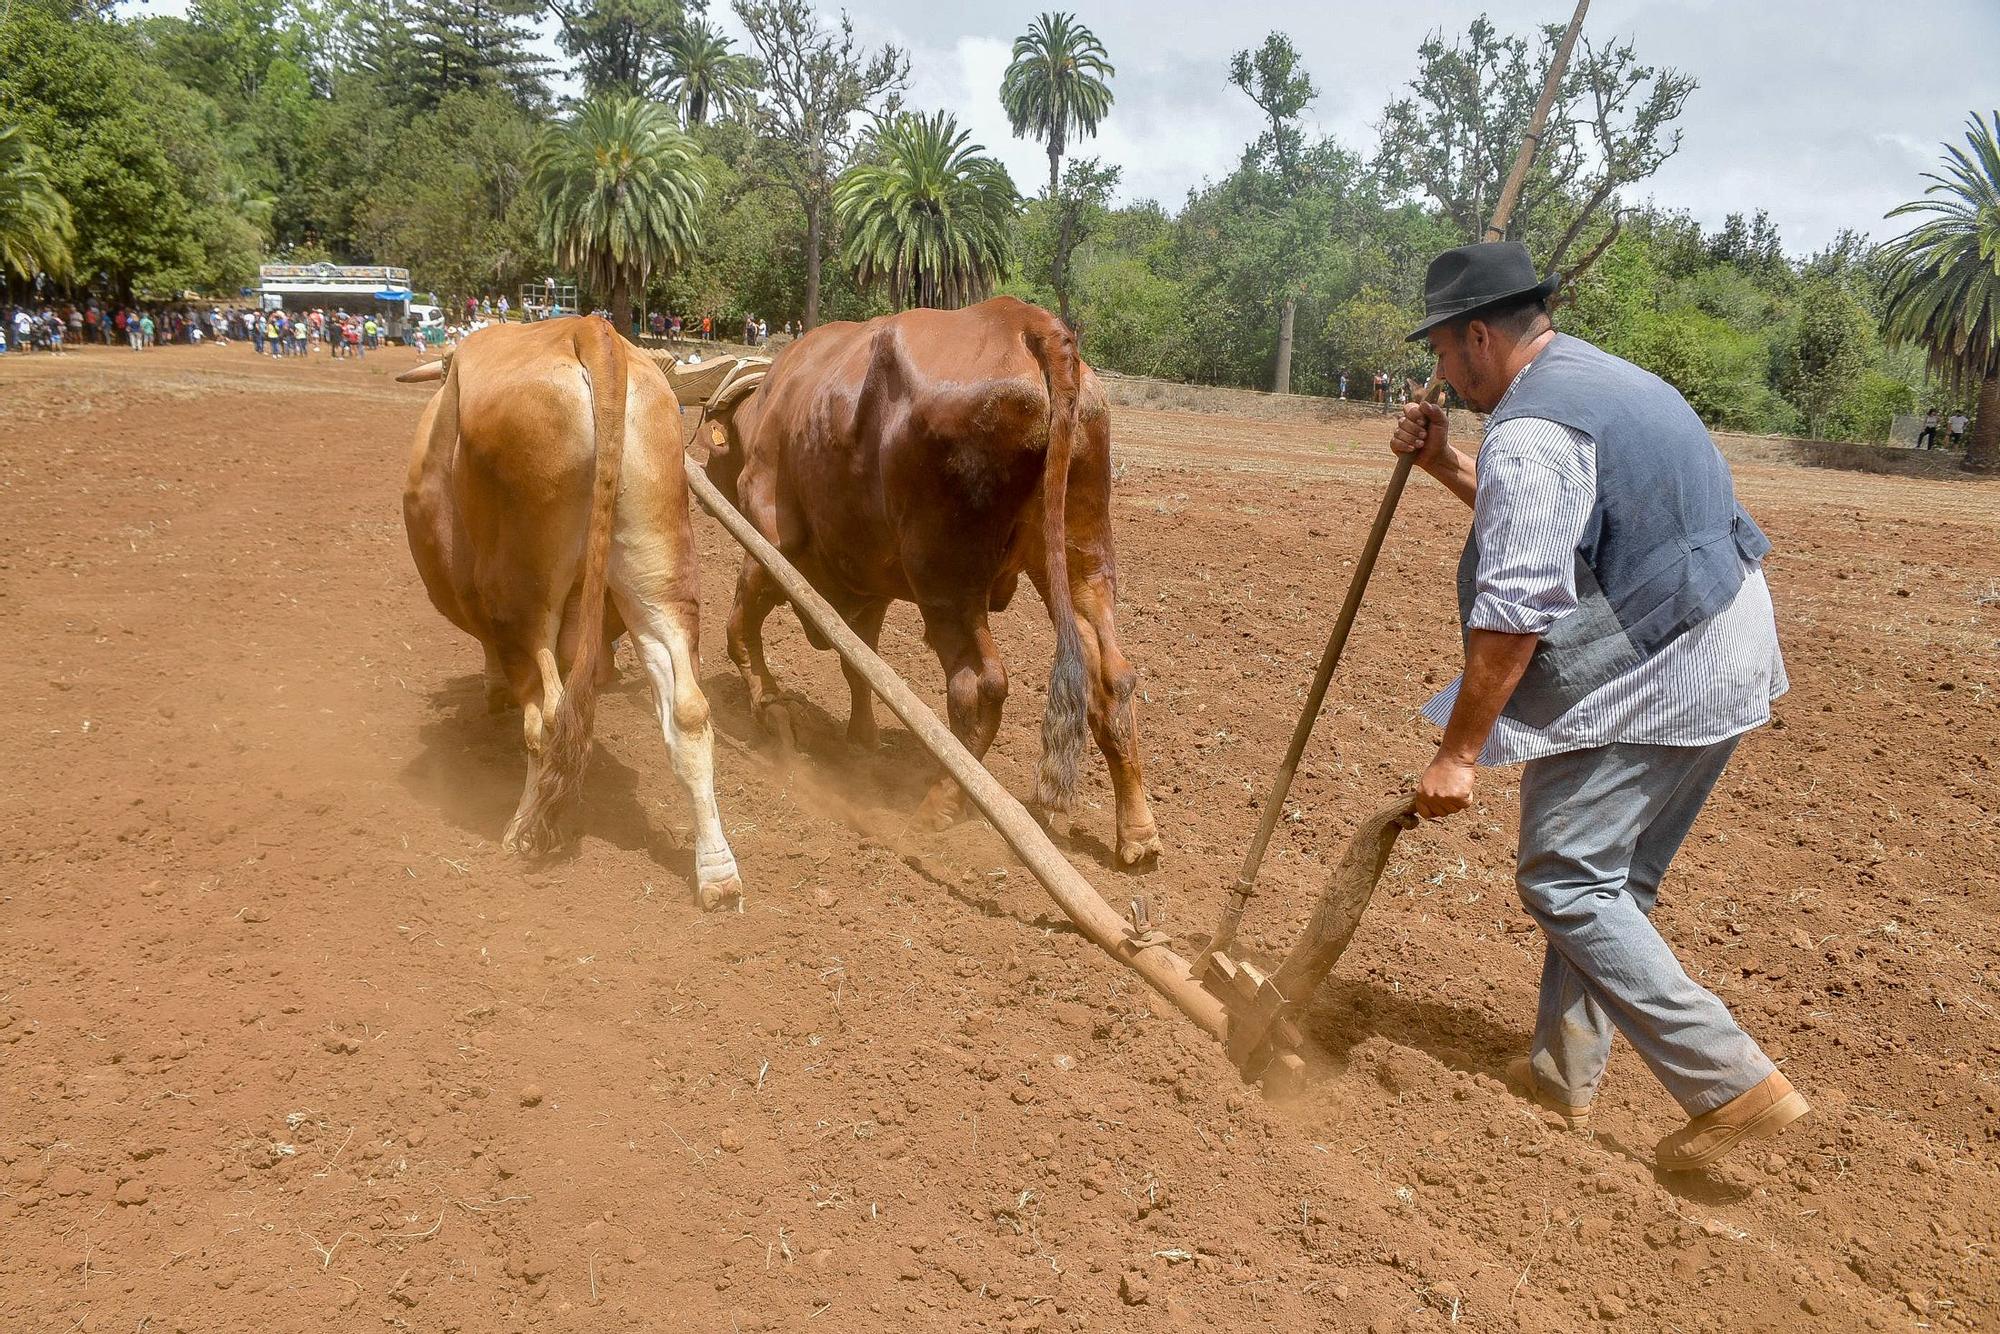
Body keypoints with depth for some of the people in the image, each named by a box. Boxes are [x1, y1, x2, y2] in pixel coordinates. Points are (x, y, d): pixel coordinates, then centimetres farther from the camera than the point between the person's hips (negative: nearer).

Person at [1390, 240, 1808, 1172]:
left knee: (1564, 879, -5)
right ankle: (1565, 1071, 26)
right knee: (1610, 876, 15)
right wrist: (1443, 464, 19)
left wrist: (1458, 753, -18)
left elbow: (1512, 615, -23)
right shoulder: (1597, 377, 16)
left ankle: (1731, 1084, -5)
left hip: (1654, 677, -11)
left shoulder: (1528, 431, -18)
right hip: (1723, 660, 11)